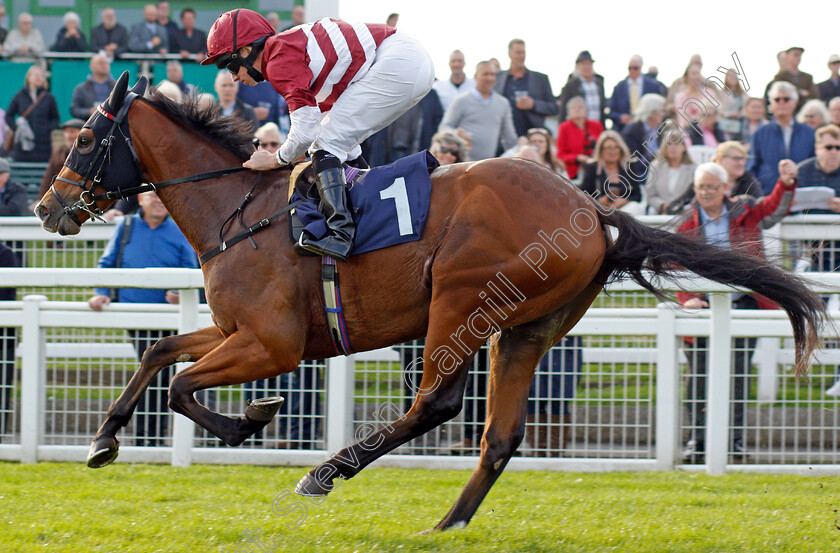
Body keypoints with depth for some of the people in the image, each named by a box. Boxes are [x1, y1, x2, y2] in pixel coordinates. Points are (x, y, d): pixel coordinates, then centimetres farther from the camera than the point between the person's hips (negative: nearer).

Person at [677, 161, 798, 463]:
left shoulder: (745, 212, 6)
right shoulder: (687, 223, 4)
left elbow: (775, 207, -6)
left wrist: (787, 183, -26)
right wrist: (687, 299, -13)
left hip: (743, 303, 0)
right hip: (705, 307, 0)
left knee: (738, 373, 0)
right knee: (699, 374, -1)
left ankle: (735, 437, 7)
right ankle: (698, 436, 8)